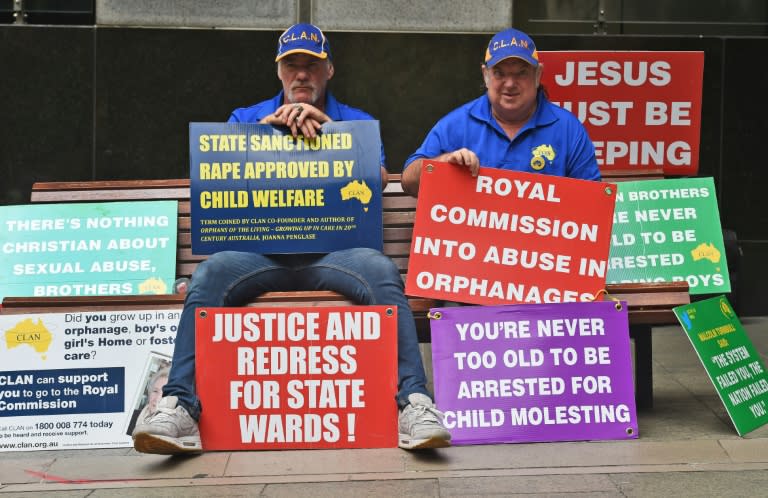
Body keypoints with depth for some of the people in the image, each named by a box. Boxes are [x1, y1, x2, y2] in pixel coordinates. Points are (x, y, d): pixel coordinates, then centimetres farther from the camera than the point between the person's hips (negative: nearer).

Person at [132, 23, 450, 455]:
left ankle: (414, 403, -35)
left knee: (382, 271, -33)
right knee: (209, 275, -30)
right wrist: (267, 126, -4)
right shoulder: (248, 117, 22)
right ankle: (179, 410, -32)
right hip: (262, 250, 1)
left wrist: (330, 131, -6)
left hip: (335, 249, 0)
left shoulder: (357, 122, 19)